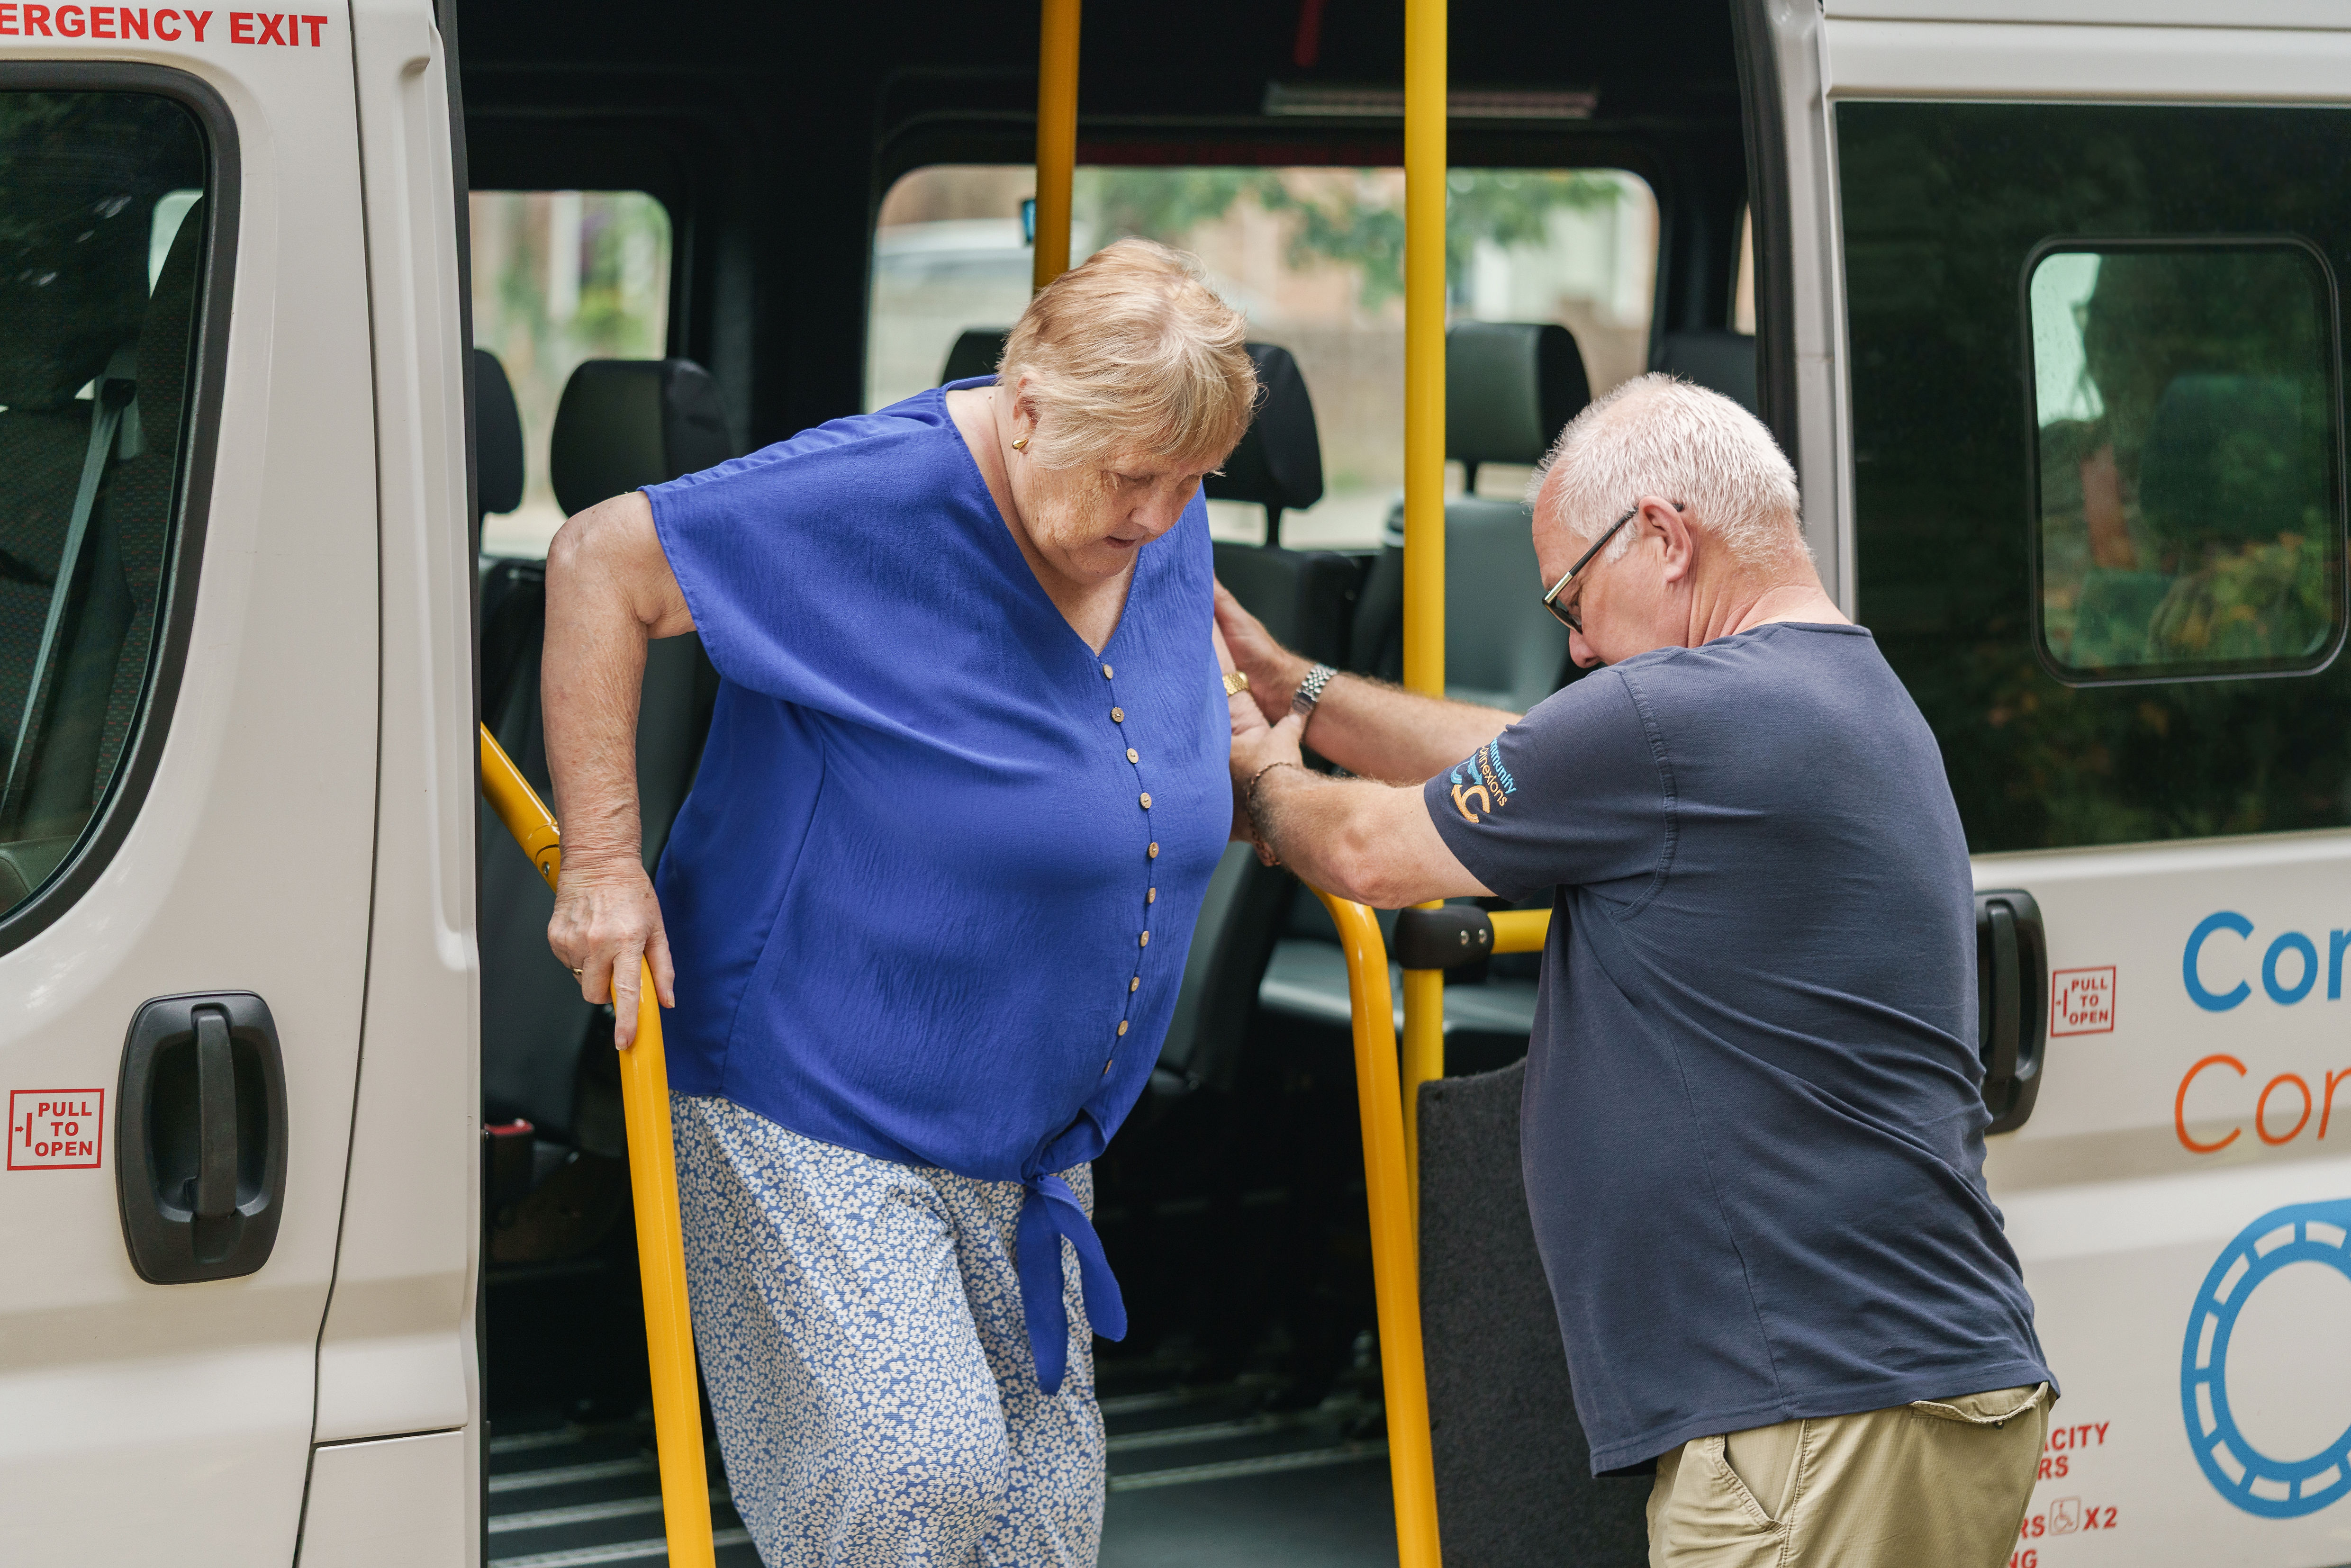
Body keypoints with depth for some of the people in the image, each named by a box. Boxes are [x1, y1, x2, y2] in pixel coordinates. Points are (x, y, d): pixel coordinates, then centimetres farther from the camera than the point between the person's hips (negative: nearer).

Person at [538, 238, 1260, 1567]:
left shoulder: (1168, 525, 3)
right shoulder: (881, 495, -20)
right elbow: (601, 566, -17)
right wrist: (603, 860, -21)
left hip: (1030, 1145, 7)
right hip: (813, 1119, -7)